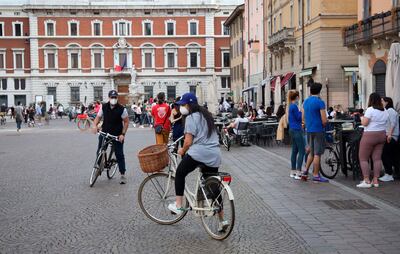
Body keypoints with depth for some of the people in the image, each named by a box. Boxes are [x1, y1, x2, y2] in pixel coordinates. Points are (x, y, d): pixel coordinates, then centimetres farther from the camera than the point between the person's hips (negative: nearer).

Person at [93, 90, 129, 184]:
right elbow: (98, 117, 5)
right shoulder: (104, 107, -2)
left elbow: (126, 122, -4)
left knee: (119, 154, -1)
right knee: (99, 152, 2)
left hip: (117, 135, -3)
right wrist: (95, 125, -15)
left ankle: (123, 175, 8)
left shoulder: (122, 109, -10)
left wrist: (123, 134, -11)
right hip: (104, 133, 3)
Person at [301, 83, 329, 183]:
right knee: (317, 154, 0)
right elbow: (324, 120, -15)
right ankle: (316, 175, 4)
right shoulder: (320, 102, -12)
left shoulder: (306, 101, 9)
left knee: (311, 152, 18)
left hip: (309, 130, 7)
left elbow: (303, 118, 13)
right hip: (318, 130, -7)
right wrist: (323, 125, 5)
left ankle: (305, 171, 13)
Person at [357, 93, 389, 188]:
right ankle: (375, 180, 9)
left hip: (370, 135, -7)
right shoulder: (385, 111, 9)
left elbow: (364, 123, -16)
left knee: (363, 158, 1)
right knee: (377, 158, 8)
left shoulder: (370, 110, -14)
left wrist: (362, 118, 2)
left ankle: (367, 181, -3)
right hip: (382, 135, 7)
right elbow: (386, 123, 14)